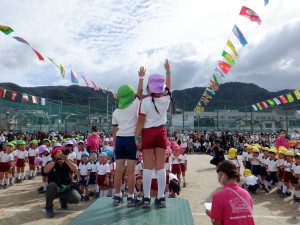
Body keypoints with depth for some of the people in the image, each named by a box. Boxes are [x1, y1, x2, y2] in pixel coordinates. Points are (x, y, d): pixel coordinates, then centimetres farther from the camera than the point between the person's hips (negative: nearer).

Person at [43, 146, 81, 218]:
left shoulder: (67, 163, 0)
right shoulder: (51, 163, -5)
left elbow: (75, 170, -20)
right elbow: (45, 171, -27)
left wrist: (66, 159, -27)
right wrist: (55, 160, -27)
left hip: (66, 188, 2)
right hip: (55, 189, -2)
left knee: (77, 199, -22)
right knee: (52, 185, -36)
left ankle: (63, 199, 15)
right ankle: (49, 207, -10)